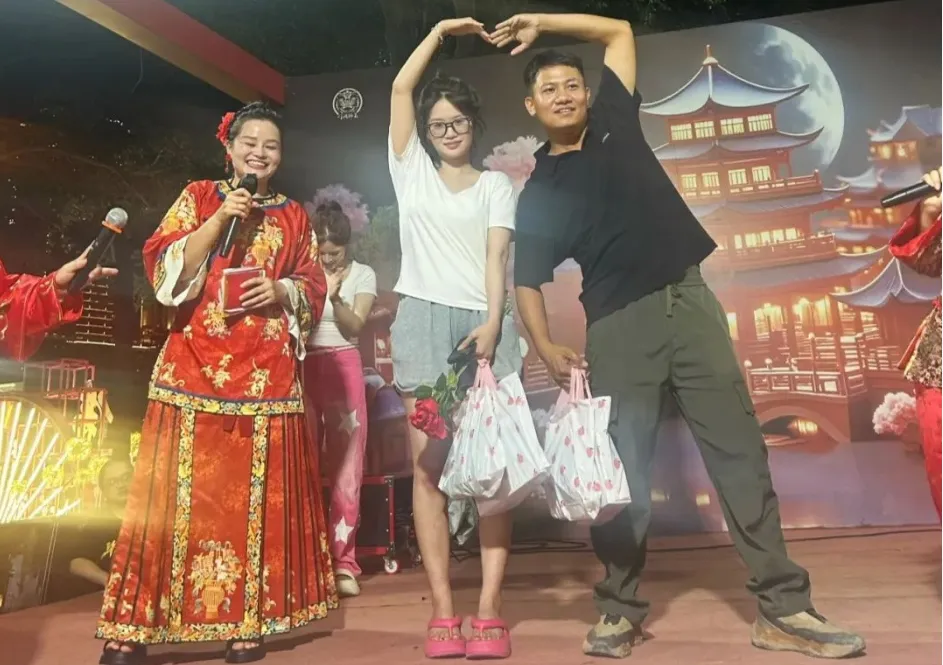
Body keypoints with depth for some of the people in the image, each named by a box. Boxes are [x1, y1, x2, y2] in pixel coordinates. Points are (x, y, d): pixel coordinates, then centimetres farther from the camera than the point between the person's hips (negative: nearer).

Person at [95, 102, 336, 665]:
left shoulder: (294, 217, 15)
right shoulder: (199, 197, 11)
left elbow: (314, 288, 14)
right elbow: (165, 268, 0)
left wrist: (283, 290, -6)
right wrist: (218, 221, -9)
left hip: (267, 373, 2)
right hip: (195, 365, -1)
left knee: (256, 492, 2)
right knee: (180, 488, -2)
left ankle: (247, 619, 13)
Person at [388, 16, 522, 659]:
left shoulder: (496, 184, 15)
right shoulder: (411, 169, 17)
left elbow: (497, 256, 2)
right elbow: (401, 87, 11)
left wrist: (493, 323, -11)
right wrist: (440, 31, 17)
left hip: (483, 323, 0)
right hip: (425, 321, 1)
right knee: (429, 465, -5)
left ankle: (489, 610, -3)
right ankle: (443, 610, 1)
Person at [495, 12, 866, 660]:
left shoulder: (614, 124, 16)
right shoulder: (537, 193, 9)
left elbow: (619, 31, 25)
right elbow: (527, 282, 4)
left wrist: (541, 22, 21)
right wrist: (547, 348, -11)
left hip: (690, 301, 2)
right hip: (618, 326, -2)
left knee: (739, 449, -1)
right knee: (623, 469, 0)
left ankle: (783, 607, 7)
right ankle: (620, 608, 15)